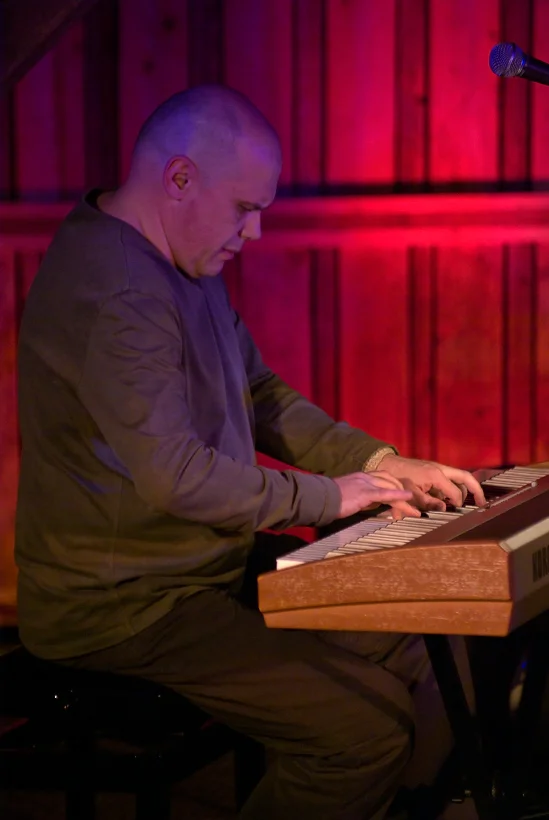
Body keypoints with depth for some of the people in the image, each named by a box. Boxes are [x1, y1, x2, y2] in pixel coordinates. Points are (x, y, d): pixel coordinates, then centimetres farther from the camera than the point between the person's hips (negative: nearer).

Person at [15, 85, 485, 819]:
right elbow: (174, 476, -29)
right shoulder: (111, 286, -23)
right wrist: (325, 497, -17)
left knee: (397, 651, 12)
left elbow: (261, 399, 20)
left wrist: (381, 464, 6)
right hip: (126, 607, -11)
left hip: (202, 570, 11)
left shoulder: (187, 265, 12)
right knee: (372, 727, -20)